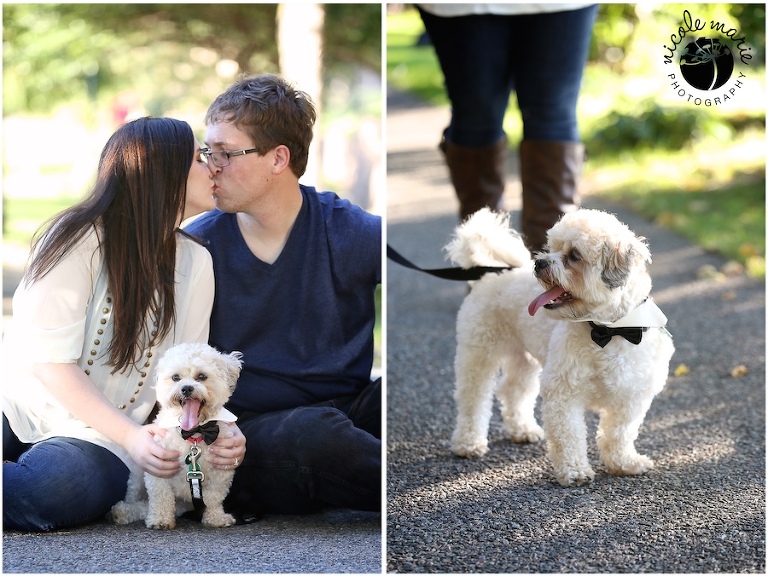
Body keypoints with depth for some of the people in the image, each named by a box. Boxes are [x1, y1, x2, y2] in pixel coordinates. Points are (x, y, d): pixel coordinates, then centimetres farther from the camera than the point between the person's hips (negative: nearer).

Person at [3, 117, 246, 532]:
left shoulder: (194, 264, 7)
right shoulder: (79, 237, -8)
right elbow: (49, 360, -13)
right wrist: (131, 435, -22)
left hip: (93, 437, 3)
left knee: (64, 485, -33)